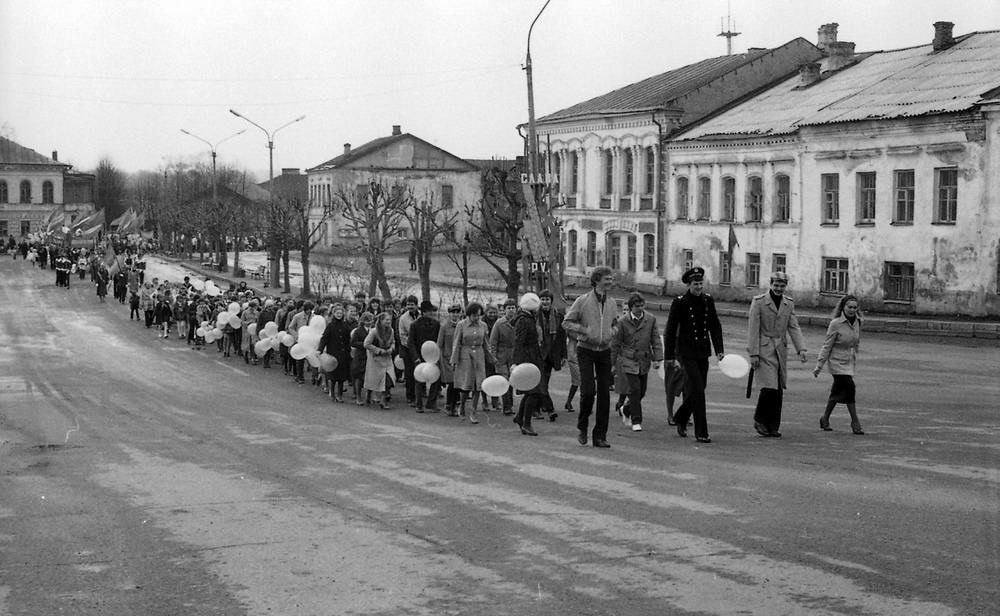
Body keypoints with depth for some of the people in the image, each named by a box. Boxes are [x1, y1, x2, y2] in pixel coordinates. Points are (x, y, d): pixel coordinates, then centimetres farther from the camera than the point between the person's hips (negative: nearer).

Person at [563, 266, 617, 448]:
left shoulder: (611, 304, 8)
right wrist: (584, 331, -15)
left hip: (604, 351, 4)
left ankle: (600, 435, 7)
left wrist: (610, 335, 6)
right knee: (588, 391, -13)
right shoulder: (582, 301, -7)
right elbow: (566, 323, -3)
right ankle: (582, 427, 11)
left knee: (604, 393, 0)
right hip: (586, 351, -4)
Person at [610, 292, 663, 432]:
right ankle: (636, 421, -4)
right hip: (628, 360, -4)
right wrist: (612, 364, 3)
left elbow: (656, 340, 4)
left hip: (644, 361, 4)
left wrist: (657, 359, -5)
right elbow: (616, 344, 2)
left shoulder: (651, 319, 2)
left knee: (641, 391, 9)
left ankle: (626, 410, 36)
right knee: (635, 389, -13)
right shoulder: (623, 322, -5)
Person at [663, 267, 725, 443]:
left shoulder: (708, 300, 6)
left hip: (703, 353, 6)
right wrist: (670, 356, -6)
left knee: (698, 389, 12)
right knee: (697, 390, -11)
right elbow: (670, 331, -5)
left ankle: (681, 418, 36)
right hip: (686, 352, -6)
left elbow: (715, 326, 14)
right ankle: (701, 432, -8)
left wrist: (719, 349, 5)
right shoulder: (680, 303, -9)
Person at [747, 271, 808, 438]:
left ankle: (773, 427, 12)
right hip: (764, 350, -5)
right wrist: (753, 354, -12)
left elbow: (794, 327, 7)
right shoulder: (758, 302, -5)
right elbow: (753, 329, -7)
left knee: (778, 390, 4)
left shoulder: (789, 303, 10)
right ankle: (760, 420, 5)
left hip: (781, 350, 5)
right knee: (769, 387, -14)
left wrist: (801, 349, -7)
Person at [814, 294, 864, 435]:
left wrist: (854, 358, 23)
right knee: (849, 386, -15)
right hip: (837, 362, -6)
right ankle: (855, 422, -8)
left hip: (849, 362, 6)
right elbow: (827, 346, -11)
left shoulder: (857, 322, 2)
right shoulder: (835, 324, -14)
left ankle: (825, 419, 25)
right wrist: (819, 365, -12)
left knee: (837, 392, 11)